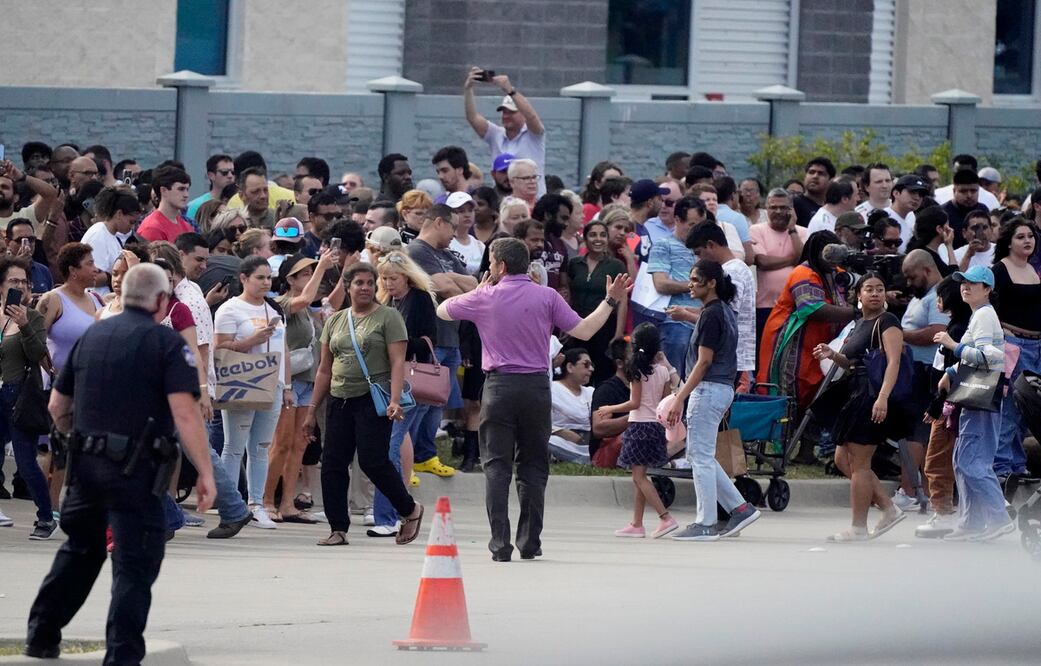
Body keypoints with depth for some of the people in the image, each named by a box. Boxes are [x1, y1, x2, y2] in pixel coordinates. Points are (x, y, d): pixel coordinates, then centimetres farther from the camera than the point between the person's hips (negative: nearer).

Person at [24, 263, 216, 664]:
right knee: (135, 565, 0)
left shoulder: (92, 337, 10)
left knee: (80, 548, 25)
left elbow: (57, 406, 15)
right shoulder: (165, 342, -8)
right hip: (135, 468, -6)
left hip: (87, 462, 6)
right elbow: (185, 412, -18)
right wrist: (205, 473, -16)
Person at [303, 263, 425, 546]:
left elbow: (397, 363, -7)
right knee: (332, 463, -1)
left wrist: (395, 400, -19)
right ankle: (338, 530, 5)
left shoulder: (388, 317, 1)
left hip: (373, 398, -6)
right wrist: (312, 409, 16)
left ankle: (410, 510, 10)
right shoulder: (335, 321, 16)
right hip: (339, 400, 6)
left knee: (373, 460, -12)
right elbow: (325, 369, 19)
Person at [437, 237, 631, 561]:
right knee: (533, 467, 9)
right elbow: (583, 331, -3)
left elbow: (442, 311, 15)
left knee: (497, 465, 1)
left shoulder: (485, 298, 0)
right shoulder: (547, 297, 1)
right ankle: (530, 543, 6)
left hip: (499, 387, -2)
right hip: (537, 386, 2)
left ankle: (500, 543, -8)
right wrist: (611, 302, 7)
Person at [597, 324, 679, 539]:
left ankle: (665, 517, -16)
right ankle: (636, 524, 16)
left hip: (640, 425, -7)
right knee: (640, 476, 14)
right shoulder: (663, 370, 4)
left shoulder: (638, 371, -13)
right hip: (657, 424, 7)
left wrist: (610, 409, -2)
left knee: (639, 476, -5)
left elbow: (635, 403, -14)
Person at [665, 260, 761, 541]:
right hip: (723, 388, 10)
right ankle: (739, 508, 14)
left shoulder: (711, 315, -16)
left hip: (708, 389, -10)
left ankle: (705, 524, -2)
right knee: (699, 455, 15)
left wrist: (680, 398, -19)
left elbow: (704, 361, -19)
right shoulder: (725, 312, 14)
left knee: (701, 456, -4)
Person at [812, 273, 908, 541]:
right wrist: (833, 355, 7)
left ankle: (858, 528, 0)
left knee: (858, 463, -6)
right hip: (856, 396, 10)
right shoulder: (859, 325, 18)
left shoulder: (887, 323, -9)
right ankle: (890, 509, 14)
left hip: (873, 399, -10)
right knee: (843, 460, 10)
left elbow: (893, 362, -20)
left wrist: (883, 398, -32)